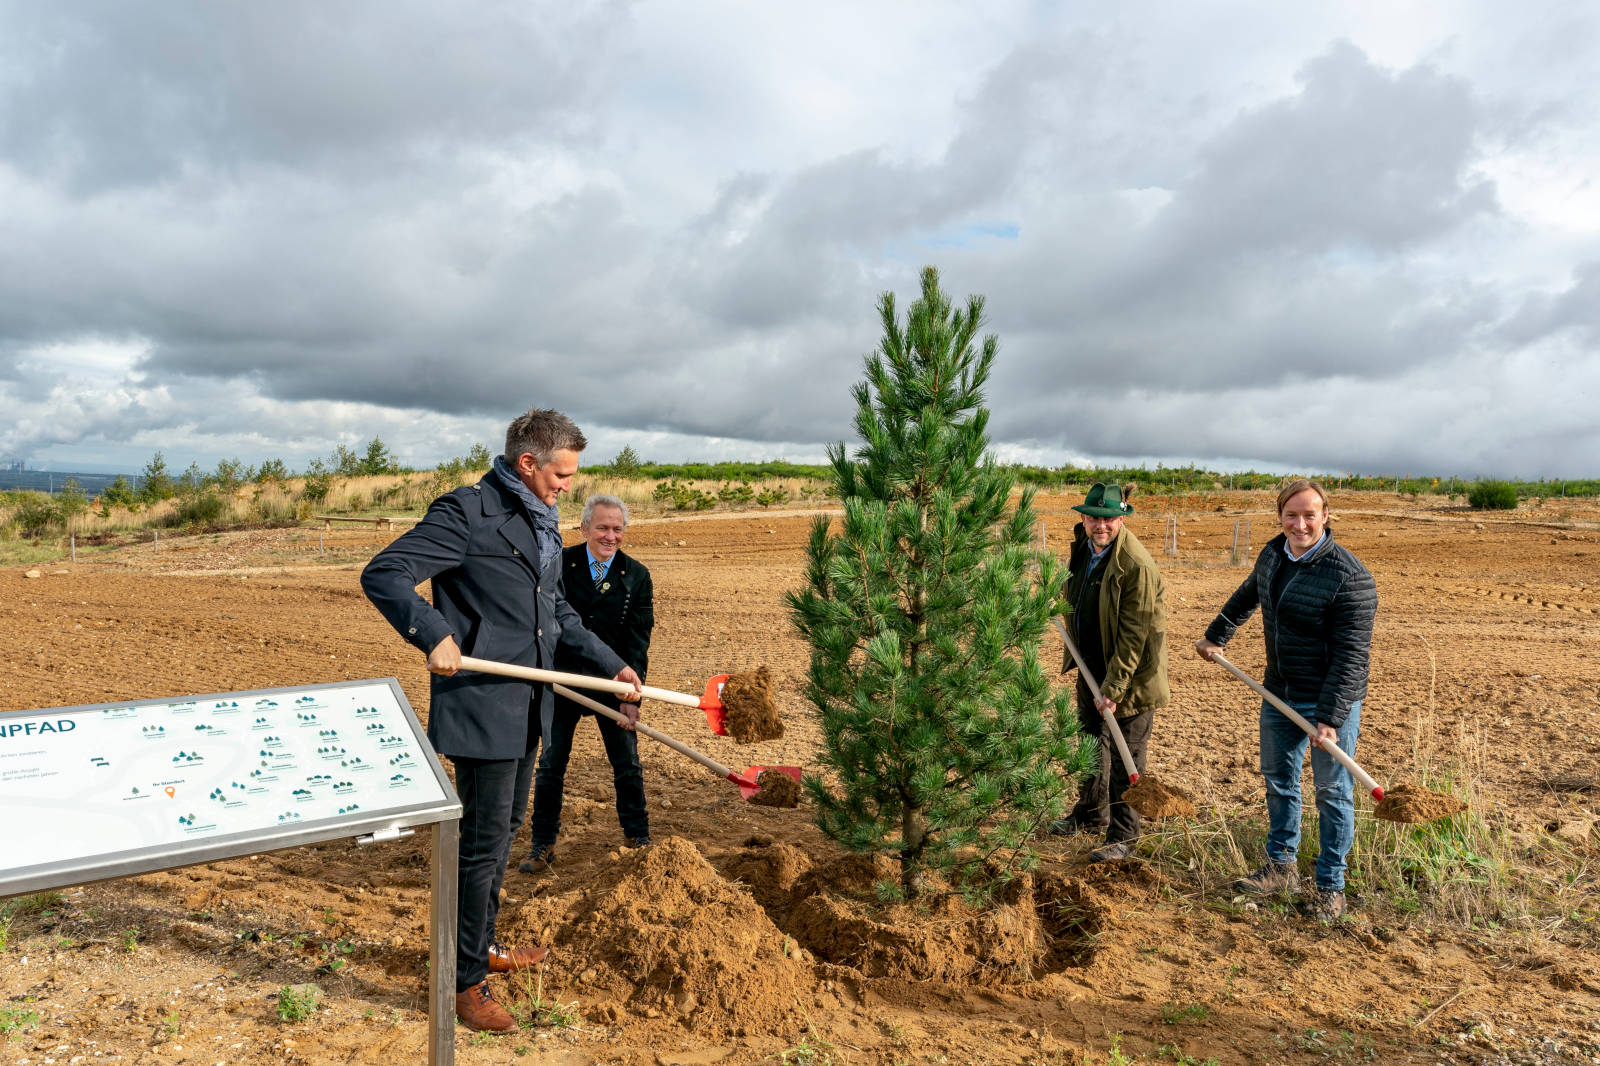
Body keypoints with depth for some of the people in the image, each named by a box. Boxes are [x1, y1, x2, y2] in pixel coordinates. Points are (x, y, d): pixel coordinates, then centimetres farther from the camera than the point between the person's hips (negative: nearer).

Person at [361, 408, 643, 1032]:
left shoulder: (541, 521, 13)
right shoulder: (468, 513, -15)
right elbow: (383, 575, -21)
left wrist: (611, 664, 18)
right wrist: (433, 633, -34)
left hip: (526, 706, 9)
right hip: (481, 705, -9)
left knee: (505, 828, 22)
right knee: (483, 842, -1)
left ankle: (483, 947, 40)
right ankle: (462, 981, 16)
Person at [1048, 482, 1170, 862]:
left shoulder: (1137, 566, -26)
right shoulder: (1083, 546, -1)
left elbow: (1133, 634, -25)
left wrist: (1113, 688, -23)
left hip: (1129, 673, -8)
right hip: (1091, 666, 8)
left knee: (1126, 757, 2)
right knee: (1091, 739, 22)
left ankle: (1122, 837, 17)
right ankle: (1092, 811, 42)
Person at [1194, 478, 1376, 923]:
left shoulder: (1348, 576, -21)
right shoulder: (1273, 554, 2)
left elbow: (1351, 655, -22)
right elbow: (1247, 596, 24)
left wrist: (1331, 718, -26)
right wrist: (1216, 636, 32)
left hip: (1331, 699, -7)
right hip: (1280, 692, 7)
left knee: (1332, 791, 3)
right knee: (1278, 779, 16)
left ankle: (1331, 886, 17)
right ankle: (1282, 867, 33)